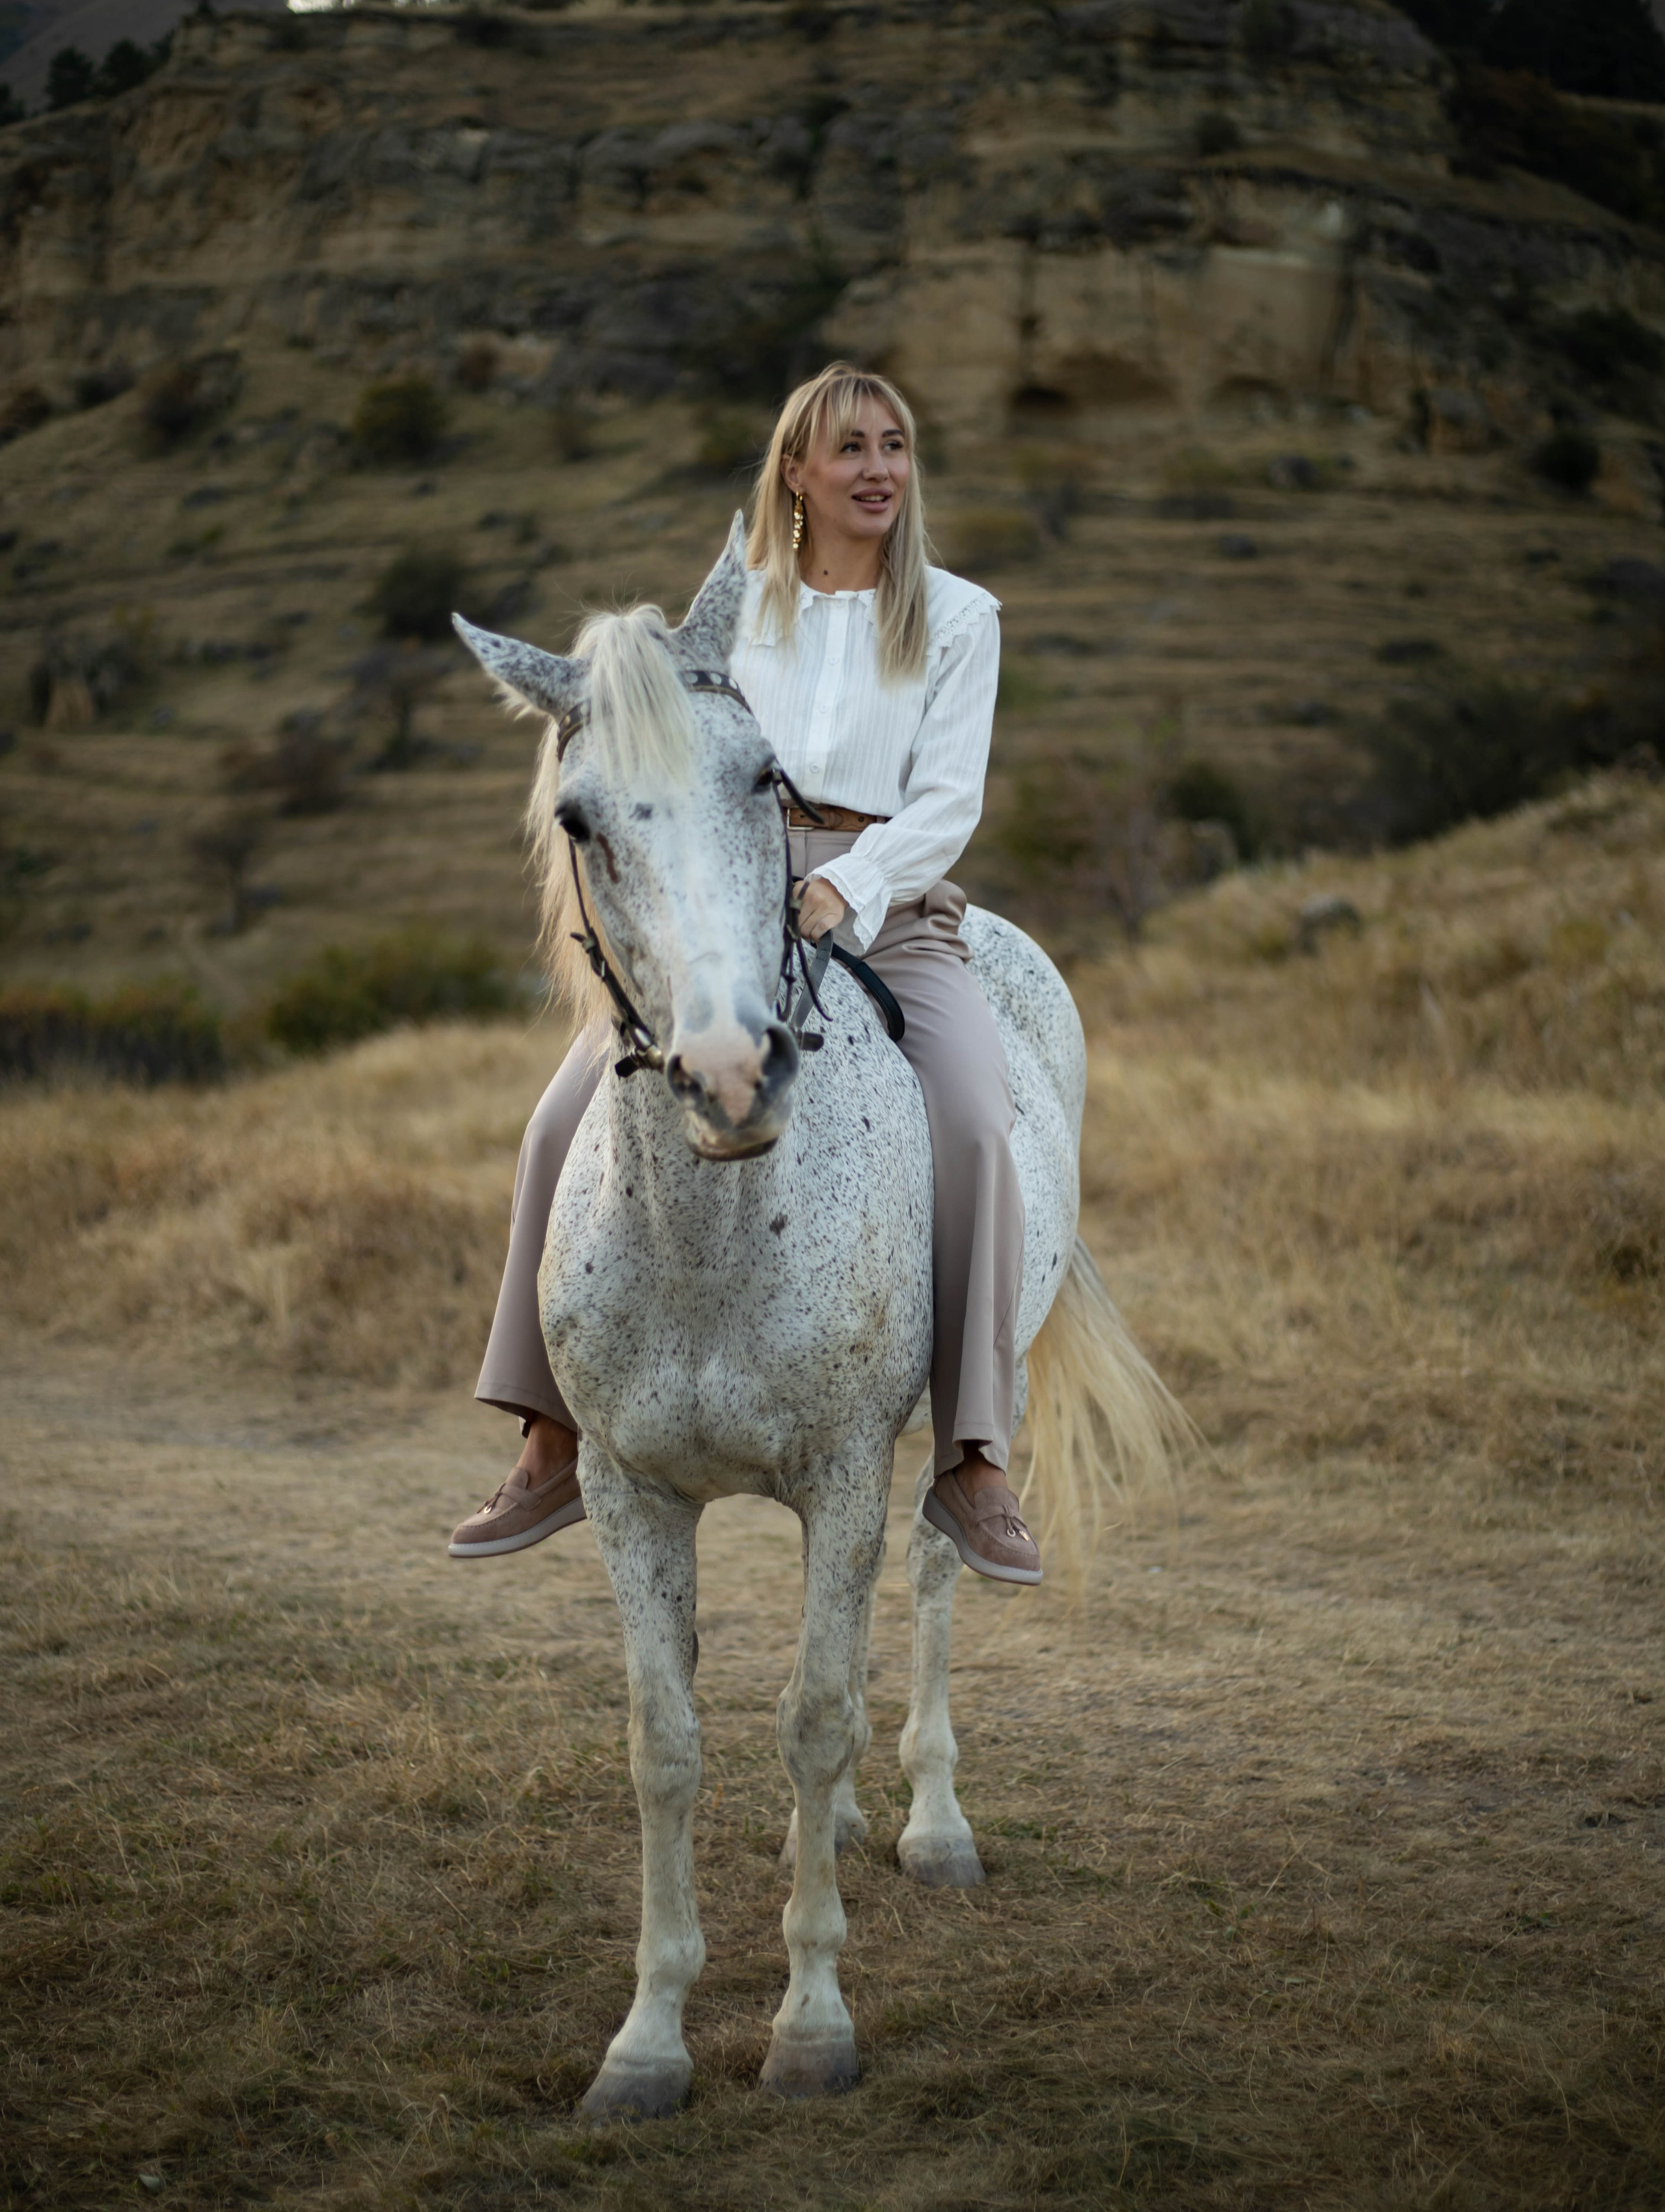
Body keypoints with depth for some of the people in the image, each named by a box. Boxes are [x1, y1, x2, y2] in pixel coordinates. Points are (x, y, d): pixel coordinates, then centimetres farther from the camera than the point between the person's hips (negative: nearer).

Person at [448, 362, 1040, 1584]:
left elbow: (949, 799, -2)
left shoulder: (958, 617, 8)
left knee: (977, 1125, -29)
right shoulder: (732, 608, 14)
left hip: (893, 912, -2)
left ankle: (977, 1463, -23)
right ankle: (554, 1445, -5)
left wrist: (845, 888, -21)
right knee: (568, 1120, -17)